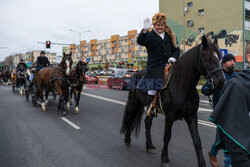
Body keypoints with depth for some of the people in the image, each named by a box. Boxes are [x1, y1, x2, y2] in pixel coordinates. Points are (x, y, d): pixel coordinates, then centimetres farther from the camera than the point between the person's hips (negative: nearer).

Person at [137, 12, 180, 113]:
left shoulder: (170, 36, 17)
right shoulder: (149, 35, 3)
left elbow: (176, 49, 18)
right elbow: (140, 41, -17)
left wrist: (173, 57, -4)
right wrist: (145, 30, -33)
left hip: (168, 64, 5)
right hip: (154, 66, -4)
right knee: (154, 86, -19)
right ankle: (148, 106, -4)